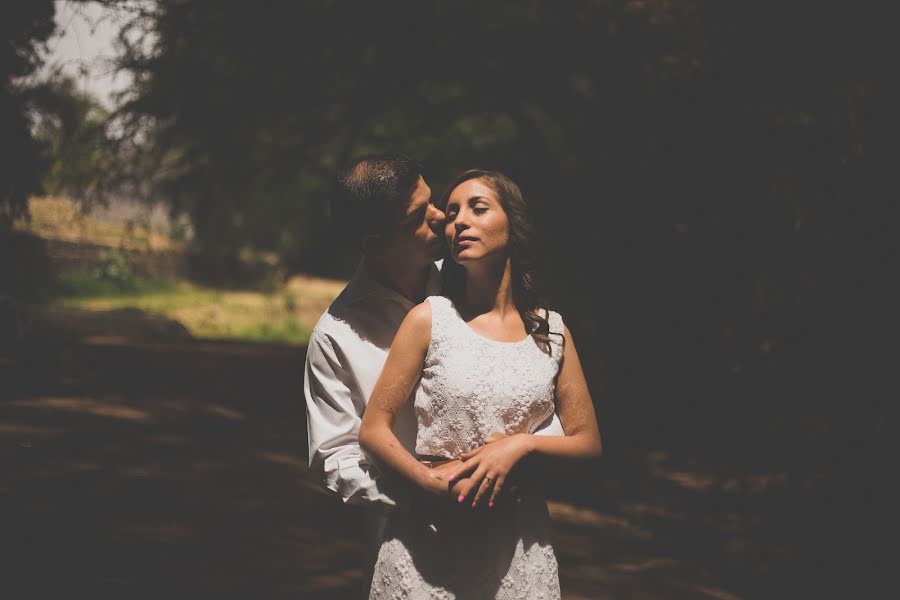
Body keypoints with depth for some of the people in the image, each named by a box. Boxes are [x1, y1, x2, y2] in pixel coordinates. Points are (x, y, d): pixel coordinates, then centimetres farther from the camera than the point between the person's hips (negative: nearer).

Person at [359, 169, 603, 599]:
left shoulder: (552, 333, 5)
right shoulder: (429, 319, -1)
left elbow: (587, 443, 6)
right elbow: (374, 431, -4)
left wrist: (520, 445, -13)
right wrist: (442, 487, -18)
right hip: (429, 541, -2)